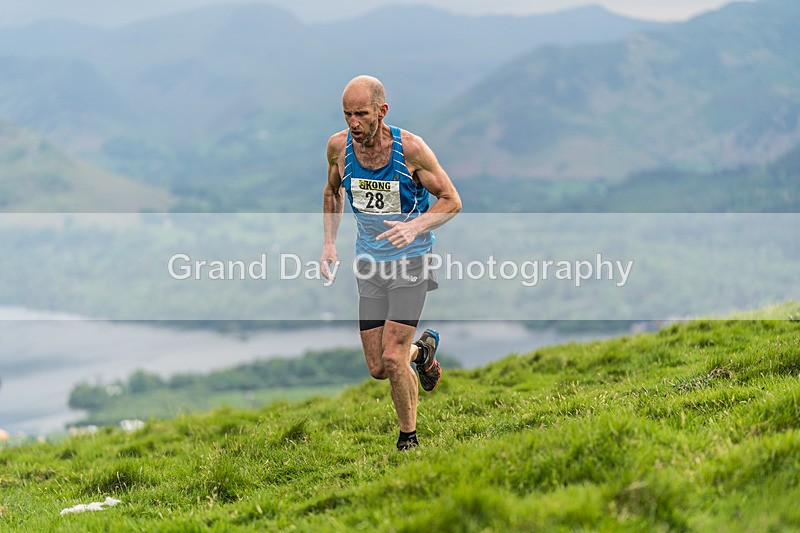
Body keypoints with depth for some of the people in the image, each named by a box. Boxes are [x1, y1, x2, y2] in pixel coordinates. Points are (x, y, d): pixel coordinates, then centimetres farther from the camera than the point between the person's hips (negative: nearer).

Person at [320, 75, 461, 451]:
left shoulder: (410, 148, -18)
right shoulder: (338, 146, -6)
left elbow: (451, 201, -10)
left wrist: (415, 227, -28)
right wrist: (329, 242, 4)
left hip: (410, 261, -4)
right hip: (370, 263, 4)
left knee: (393, 358, -15)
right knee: (378, 369, 3)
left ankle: (409, 439, 8)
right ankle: (422, 349, 38)